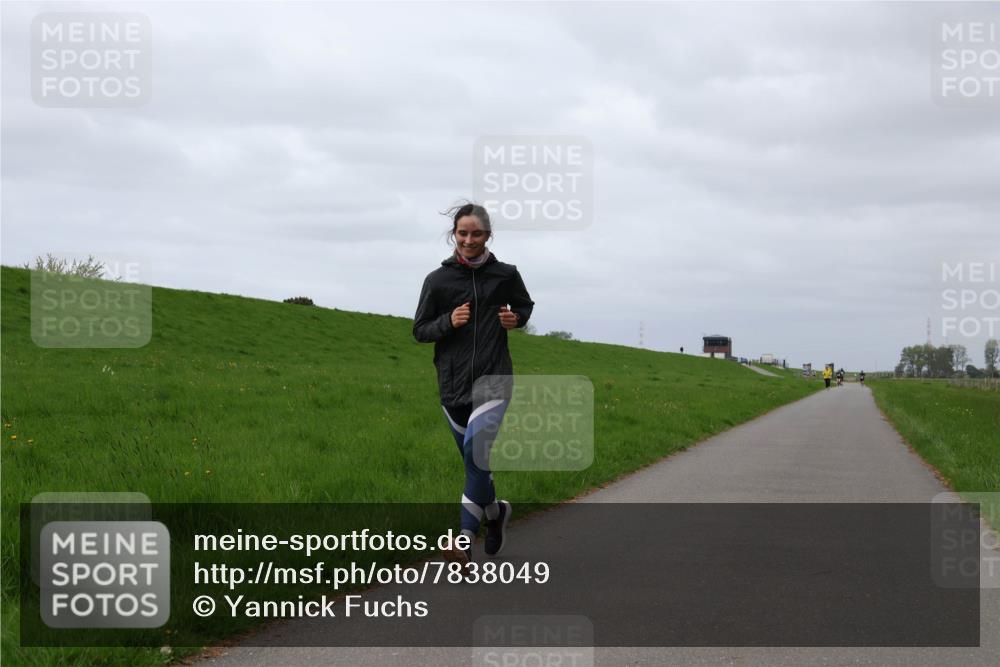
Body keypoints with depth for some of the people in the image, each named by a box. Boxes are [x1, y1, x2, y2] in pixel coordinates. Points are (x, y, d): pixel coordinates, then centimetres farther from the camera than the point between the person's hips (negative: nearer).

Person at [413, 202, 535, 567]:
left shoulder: (505, 275, 2)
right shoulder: (438, 280, 0)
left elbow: (525, 305, 20)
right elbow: (420, 330, 5)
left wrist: (516, 318, -2)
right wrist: (448, 322, -14)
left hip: (493, 379, -2)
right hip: (453, 383, 2)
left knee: (476, 449, -21)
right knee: (474, 461, 11)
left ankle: (466, 538, -20)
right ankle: (495, 512, 39)